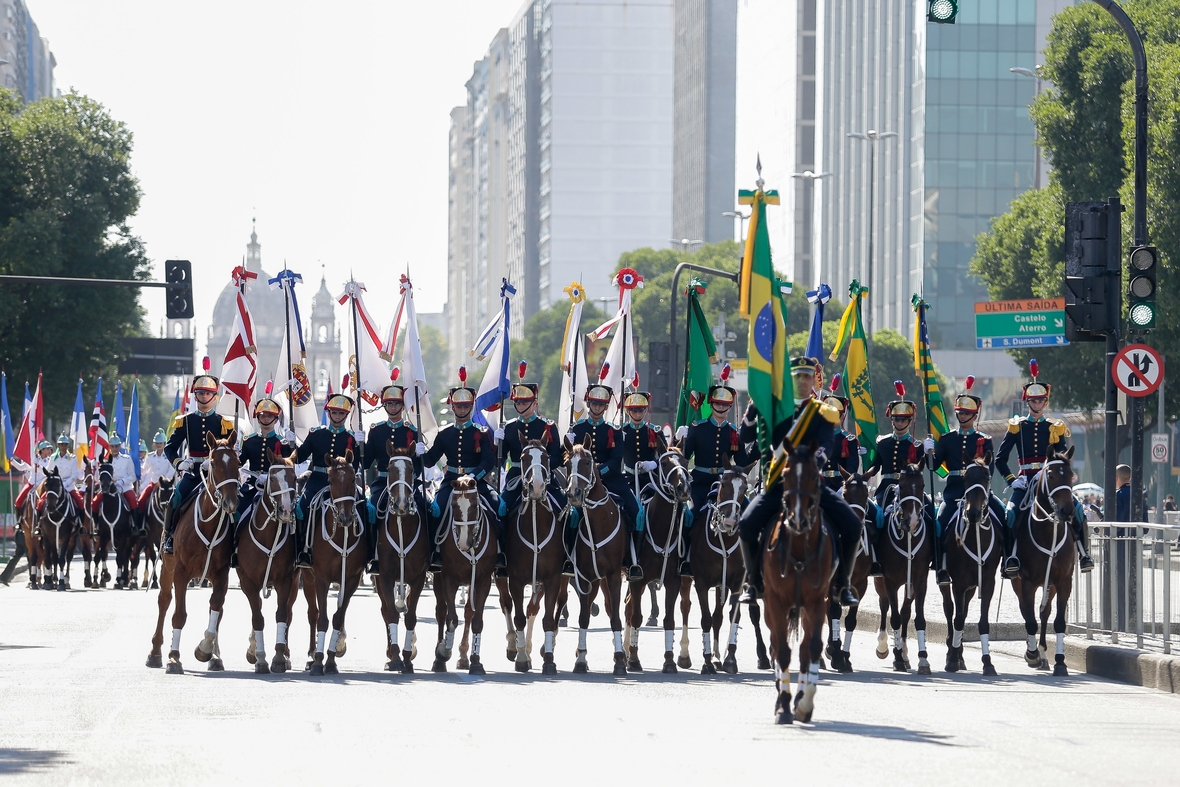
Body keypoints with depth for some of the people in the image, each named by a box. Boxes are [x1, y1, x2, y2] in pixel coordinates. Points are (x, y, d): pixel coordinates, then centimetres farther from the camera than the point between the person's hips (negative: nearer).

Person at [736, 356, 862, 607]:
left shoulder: (823, 413, 6)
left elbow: (826, 444, -12)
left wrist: (820, 457, -35)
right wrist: (756, 404, -11)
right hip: (777, 484, 0)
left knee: (852, 525, -17)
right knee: (747, 524, -23)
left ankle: (842, 584, 0)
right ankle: (753, 583, -3)